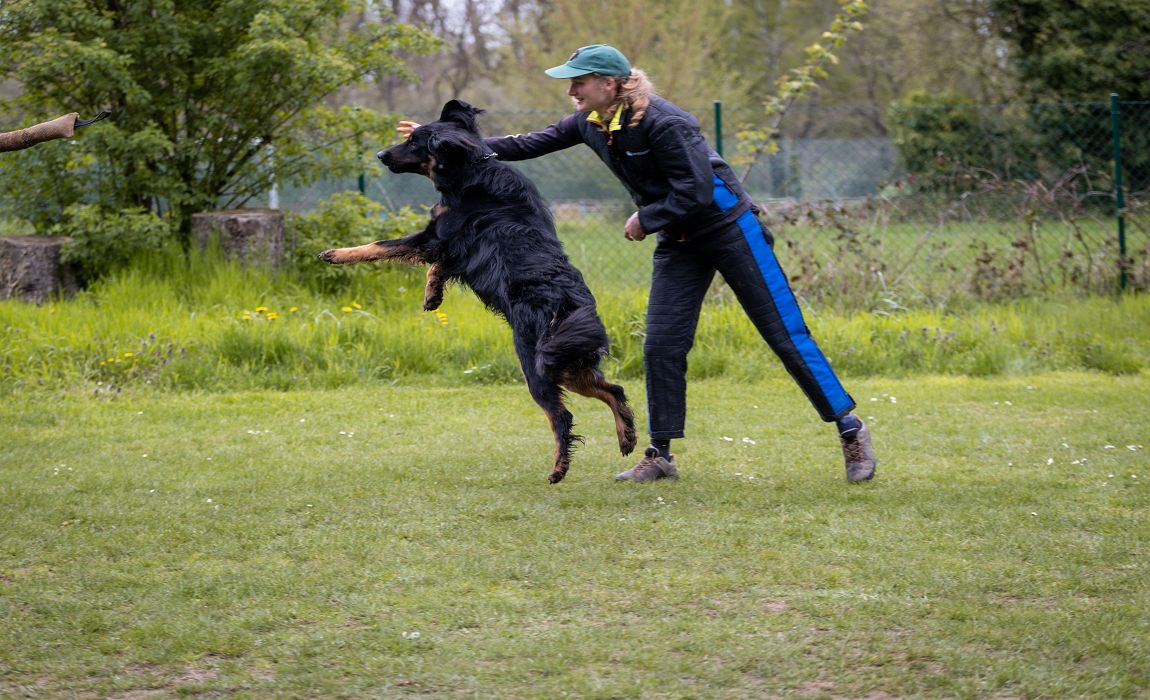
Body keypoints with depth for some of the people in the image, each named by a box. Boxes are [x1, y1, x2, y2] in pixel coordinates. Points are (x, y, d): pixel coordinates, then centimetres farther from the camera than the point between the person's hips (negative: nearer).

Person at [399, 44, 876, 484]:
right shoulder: (591, 124, -1)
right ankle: (661, 455, 9)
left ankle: (850, 429, 4)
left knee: (784, 332, -4)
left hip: (728, 228, -7)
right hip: (679, 243, 7)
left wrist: (645, 219, -16)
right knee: (662, 345, 0)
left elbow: (696, 192, -27)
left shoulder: (663, 123, -26)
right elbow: (533, 144, 4)